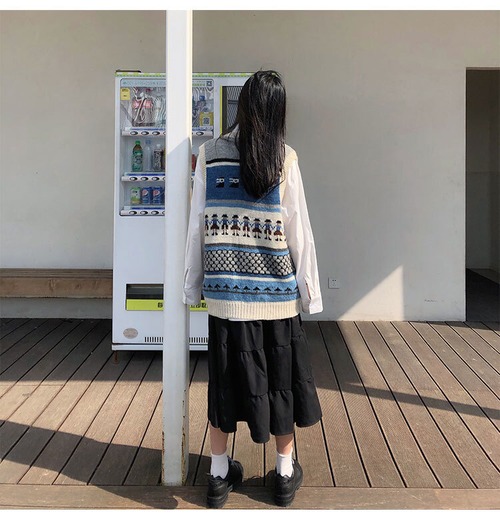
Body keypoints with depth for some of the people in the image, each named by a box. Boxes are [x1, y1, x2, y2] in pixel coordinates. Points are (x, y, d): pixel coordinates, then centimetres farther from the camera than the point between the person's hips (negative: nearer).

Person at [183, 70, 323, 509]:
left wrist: (192, 286, 8)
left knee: (225, 377, 14)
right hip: (277, 291, -1)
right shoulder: (285, 159, -8)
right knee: (281, 377, 14)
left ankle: (219, 476, 26)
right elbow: (299, 231, -7)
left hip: (225, 290, 1)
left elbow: (197, 226, -1)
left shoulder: (209, 155, -4)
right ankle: (286, 474, 28)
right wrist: (311, 291, 2)